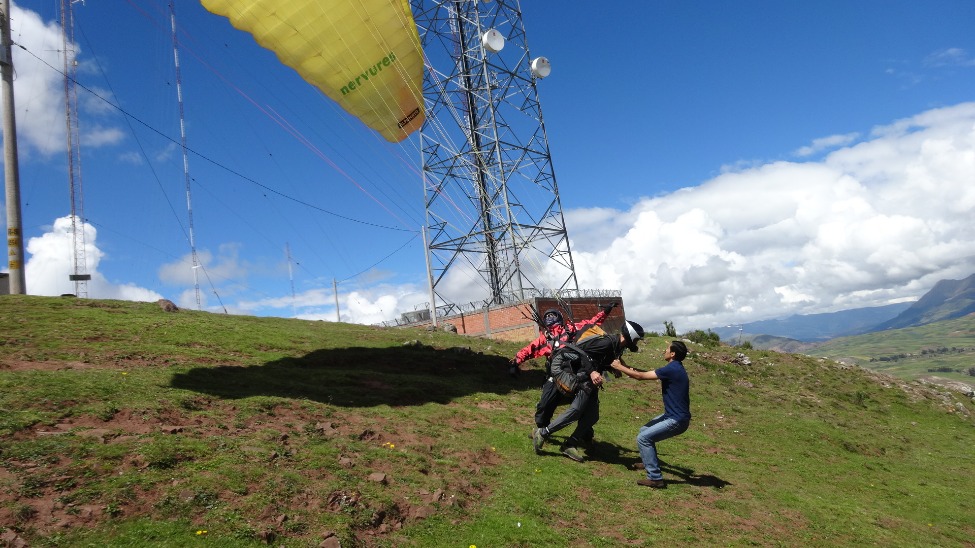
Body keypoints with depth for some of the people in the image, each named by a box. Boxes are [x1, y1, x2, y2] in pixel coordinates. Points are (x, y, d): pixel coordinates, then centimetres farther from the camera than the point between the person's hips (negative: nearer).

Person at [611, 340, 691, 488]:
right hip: (672, 414, 10)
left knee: (643, 438, -14)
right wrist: (627, 368, 9)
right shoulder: (675, 368, 10)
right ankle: (649, 462, 39)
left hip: (677, 420, -10)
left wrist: (619, 367, -5)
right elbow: (648, 374, 17)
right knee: (645, 430, 21)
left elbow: (640, 376, -17)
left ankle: (655, 478, -12)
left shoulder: (672, 369, -21)